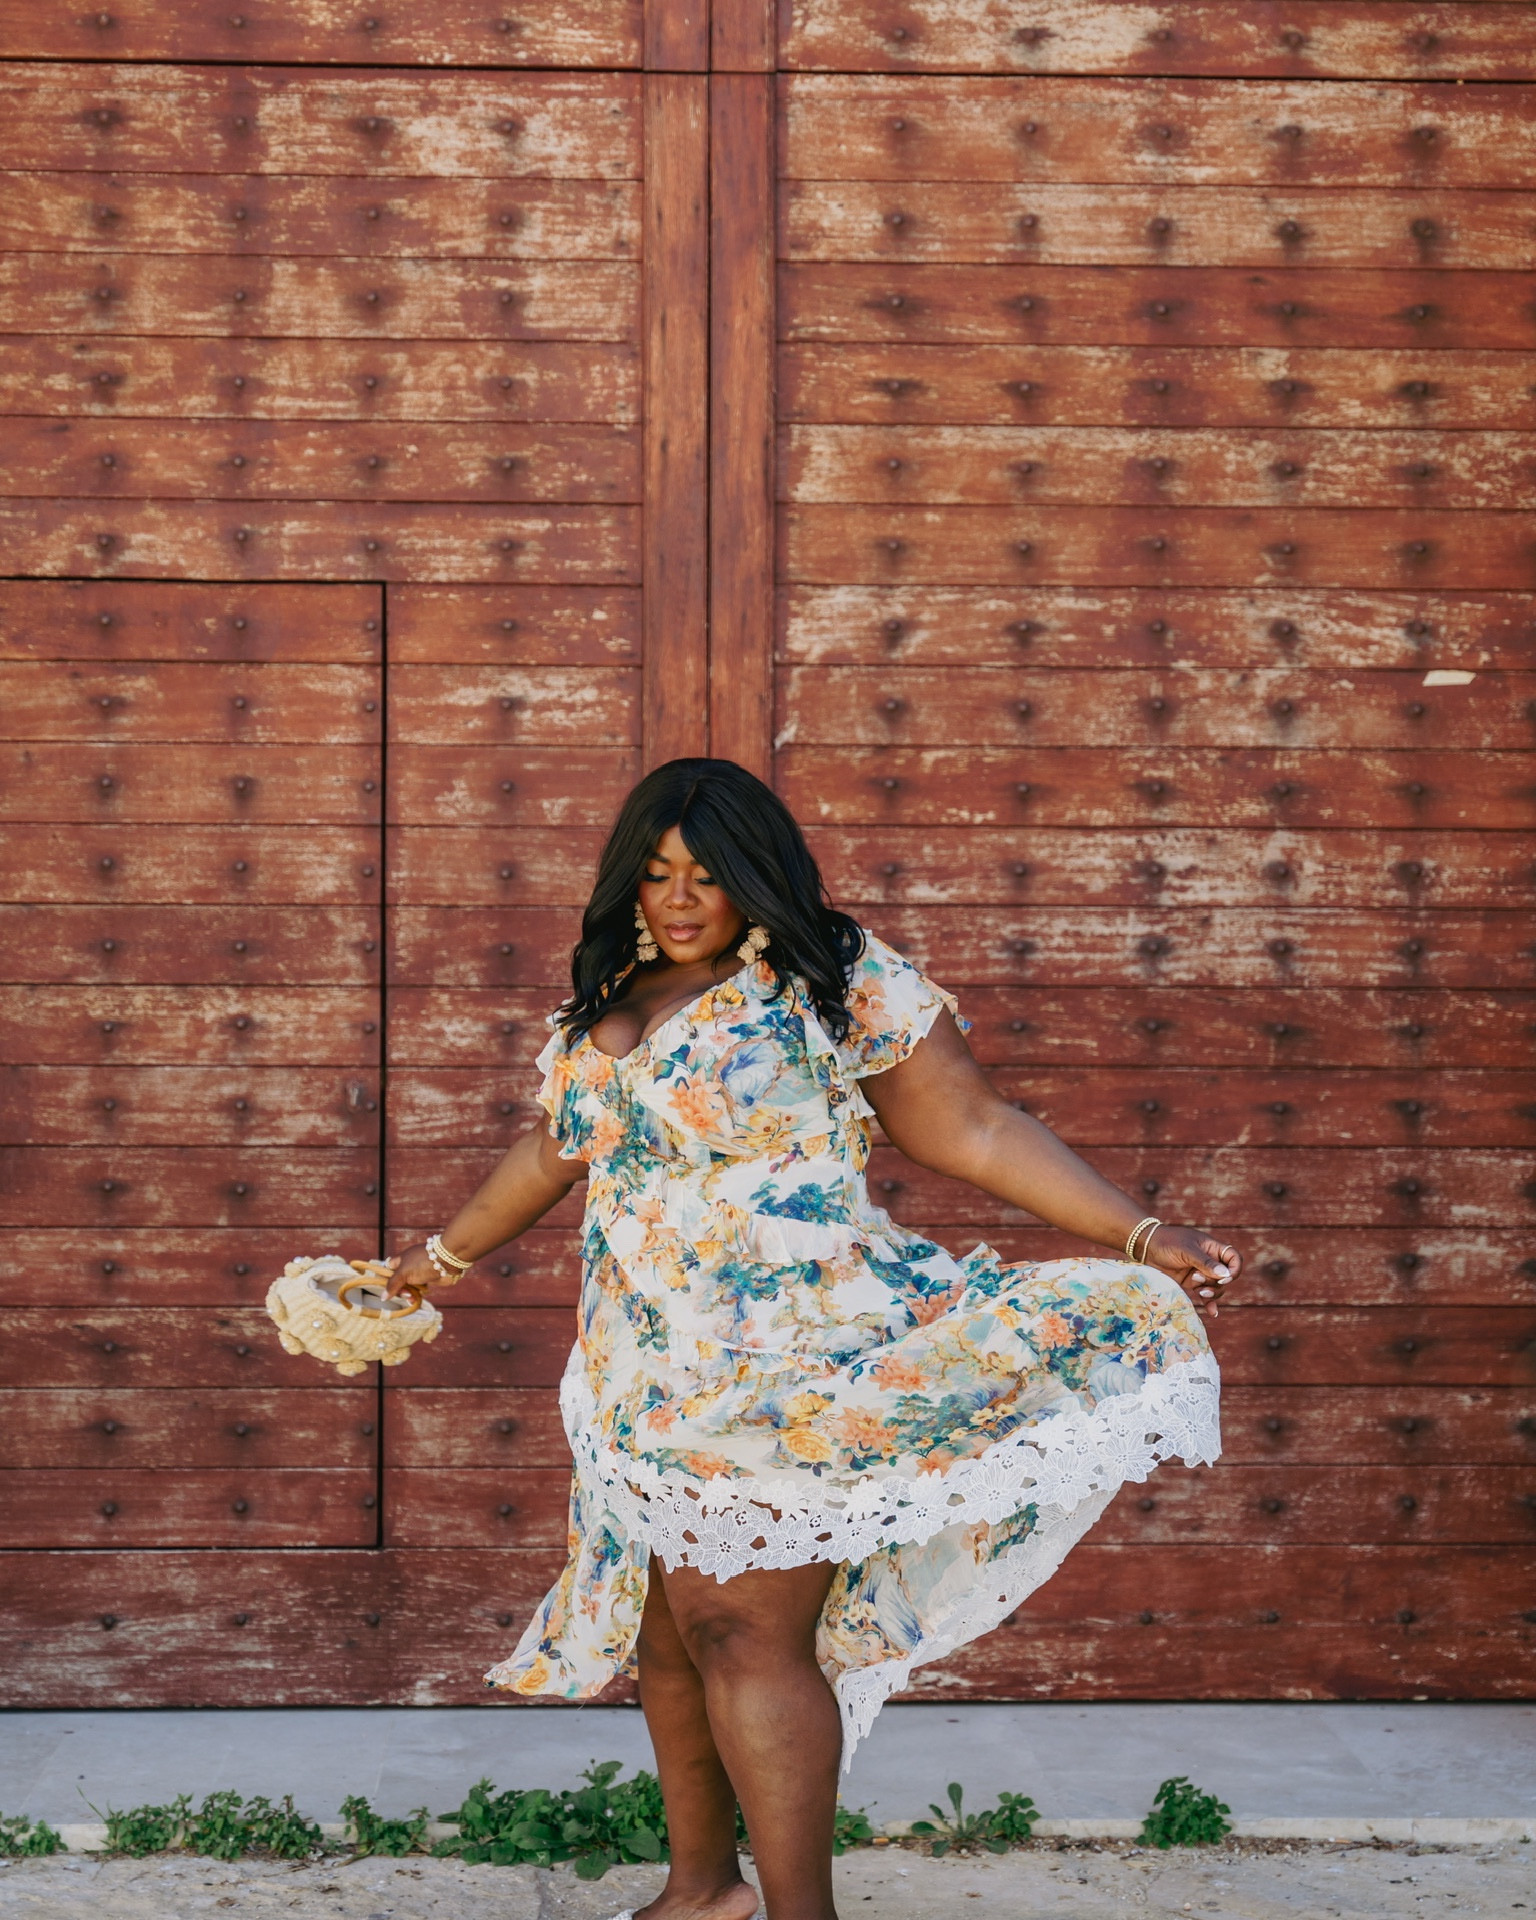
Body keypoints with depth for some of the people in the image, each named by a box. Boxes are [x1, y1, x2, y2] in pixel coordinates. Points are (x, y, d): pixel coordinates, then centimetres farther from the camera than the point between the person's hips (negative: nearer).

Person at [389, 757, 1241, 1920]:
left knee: (743, 1628, -14)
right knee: (667, 1633, 11)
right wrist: (440, 1258, 39)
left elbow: (974, 1130, -7)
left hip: (791, 1374, -6)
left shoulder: (840, 981, -5)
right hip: (655, 1380, 7)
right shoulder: (603, 1005, 13)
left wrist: (1142, 1238, -13)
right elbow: (555, 1153, 28)